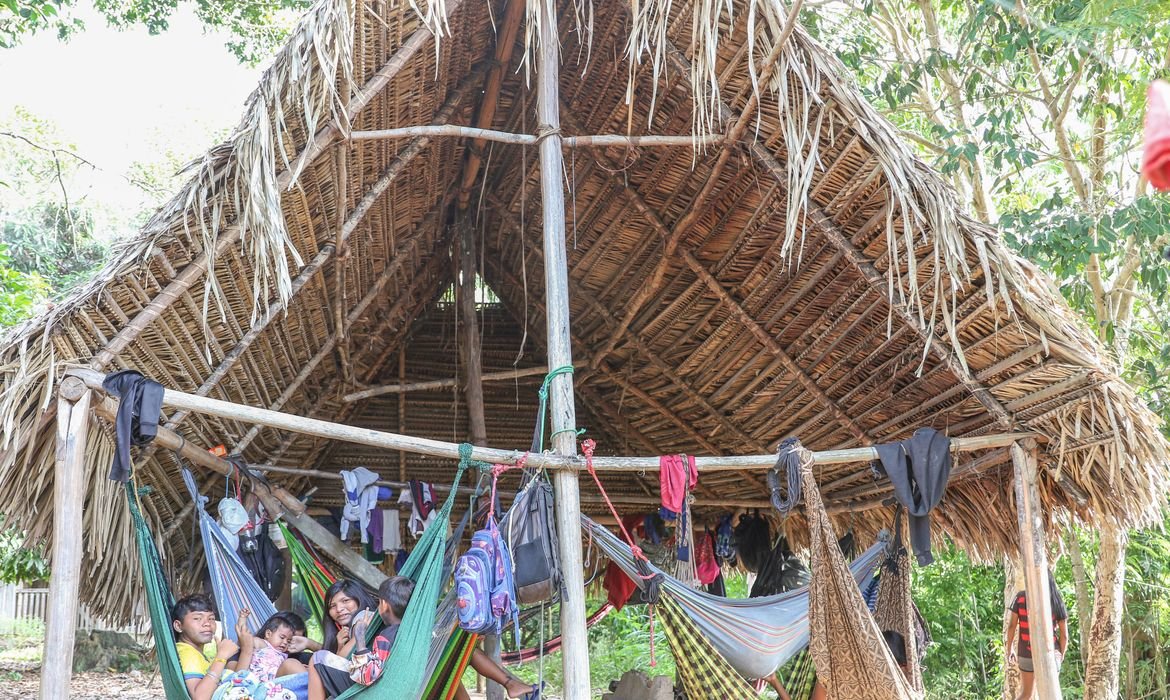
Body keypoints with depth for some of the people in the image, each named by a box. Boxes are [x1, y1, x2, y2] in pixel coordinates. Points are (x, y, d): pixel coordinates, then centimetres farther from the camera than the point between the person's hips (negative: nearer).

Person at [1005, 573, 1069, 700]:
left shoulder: (1021, 597, -4)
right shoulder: (1056, 601, -1)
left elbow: (1012, 625, -4)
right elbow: (1064, 635, 0)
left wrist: (1010, 649, 7)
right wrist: (1061, 654, 14)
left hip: (1026, 653, 0)